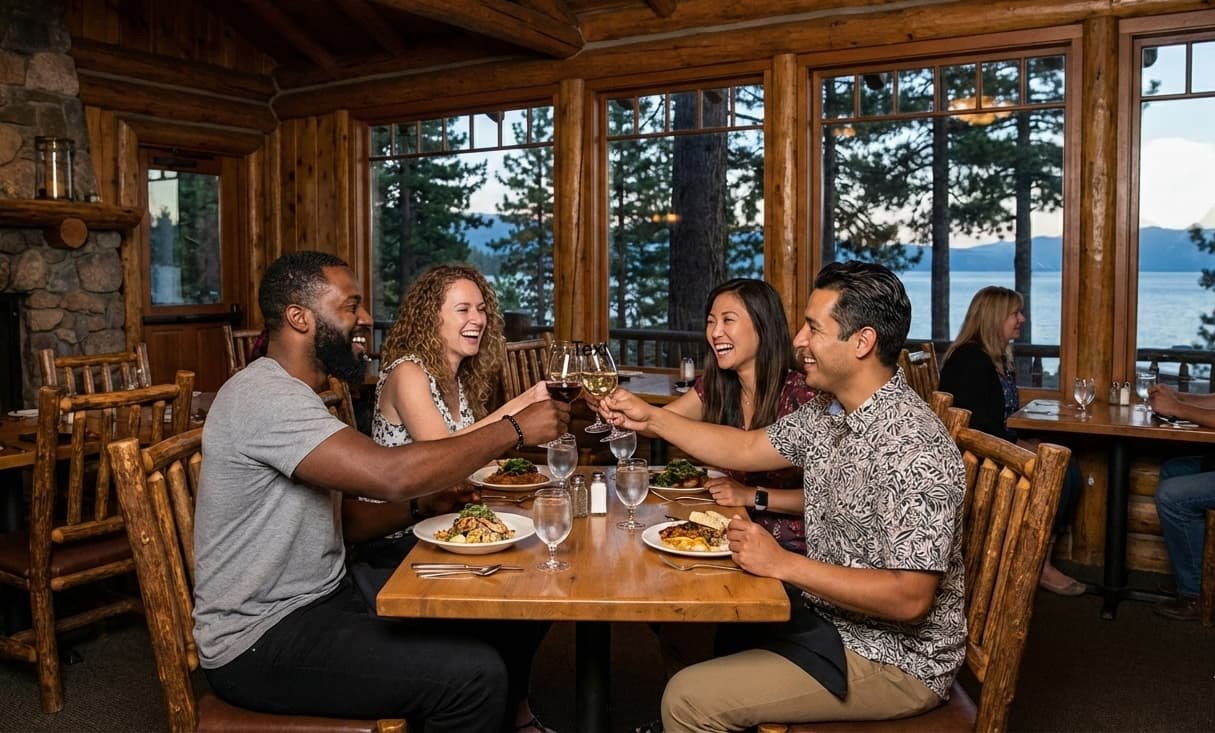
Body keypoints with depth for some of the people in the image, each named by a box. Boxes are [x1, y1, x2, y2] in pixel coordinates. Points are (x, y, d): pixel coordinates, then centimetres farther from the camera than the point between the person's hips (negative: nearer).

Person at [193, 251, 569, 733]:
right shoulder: (263, 396, -20)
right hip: (261, 641, -9)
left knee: (502, 635, 2)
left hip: (326, 600, 9)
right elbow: (392, 474, -32)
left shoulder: (294, 396, 13)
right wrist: (515, 430, -21)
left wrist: (420, 507, -3)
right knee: (474, 673, -21)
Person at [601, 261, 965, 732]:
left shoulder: (913, 449, -27)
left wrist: (783, 564, -26)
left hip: (894, 659, -8)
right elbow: (746, 449, 13)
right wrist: (649, 418, 8)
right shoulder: (829, 411, 1)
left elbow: (910, 599, -28)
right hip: (830, 616, 9)